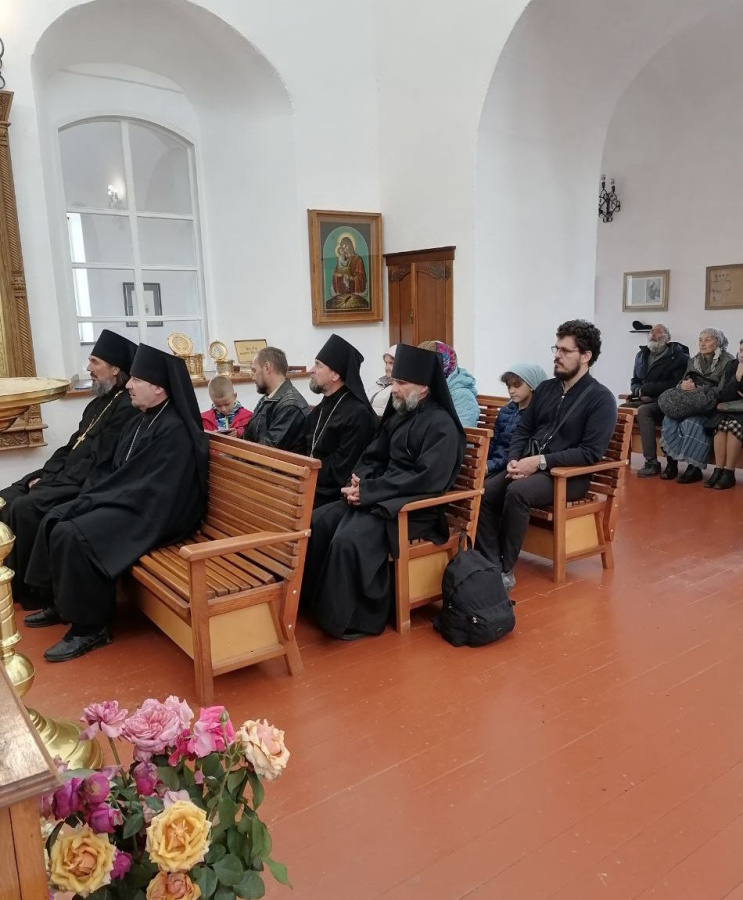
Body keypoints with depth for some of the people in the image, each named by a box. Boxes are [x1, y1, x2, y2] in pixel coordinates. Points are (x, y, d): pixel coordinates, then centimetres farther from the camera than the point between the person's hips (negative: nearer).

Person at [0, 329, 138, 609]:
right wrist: (44, 475, 4)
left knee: (24, 508, -23)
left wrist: (51, 483, -15)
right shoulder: (99, 402, 14)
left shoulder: (127, 409, -18)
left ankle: (29, 589, -5)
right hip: (66, 479, 10)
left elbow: (97, 463, -21)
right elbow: (70, 447, 18)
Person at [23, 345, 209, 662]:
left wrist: (90, 503, -17)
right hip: (125, 500, 10)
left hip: (151, 513, -10)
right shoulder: (143, 420, 10)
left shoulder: (175, 431, -21)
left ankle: (91, 627, -8)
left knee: (72, 536, -23)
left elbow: (147, 490, -24)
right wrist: (86, 497, 0)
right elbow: (118, 472, 15)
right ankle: (61, 603, 21)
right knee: (54, 520, 4)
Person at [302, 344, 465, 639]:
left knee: (349, 539, -28)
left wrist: (368, 491, -22)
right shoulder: (397, 415, 12)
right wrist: (360, 481, -7)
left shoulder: (441, 425, -14)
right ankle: (318, 601, 6)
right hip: (380, 497, 9)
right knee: (318, 522, -6)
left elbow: (427, 479, -24)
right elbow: (374, 456, 17)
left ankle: (361, 617, -10)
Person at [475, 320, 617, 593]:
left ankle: (505, 570, -21)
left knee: (517, 492, -34)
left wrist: (541, 461, -19)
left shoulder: (601, 398, -6)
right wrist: (514, 460, -6)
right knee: (484, 491, -21)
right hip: (529, 466, 6)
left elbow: (590, 452, -14)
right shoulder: (545, 388, 13)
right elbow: (522, 429, 15)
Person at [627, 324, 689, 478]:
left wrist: (647, 388, -12)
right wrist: (640, 392, -4)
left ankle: (652, 462, -31)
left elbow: (676, 384, -13)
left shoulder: (679, 356, -2)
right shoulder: (641, 355, 16)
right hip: (644, 400, 6)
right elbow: (634, 382, 20)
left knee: (643, 411, -35)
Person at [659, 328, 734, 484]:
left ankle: (694, 468, -27)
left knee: (691, 423, -34)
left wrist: (697, 389, -21)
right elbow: (682, 383, 14)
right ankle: (671, 463, -22)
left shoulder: (728, 362, -1)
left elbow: (722, 391, -12)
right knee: (669, 419, -24)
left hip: (711, 408, -5)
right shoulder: (693, 361, 19)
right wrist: (683, 385, -11)